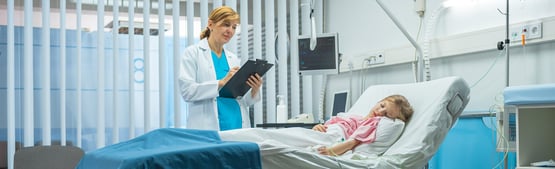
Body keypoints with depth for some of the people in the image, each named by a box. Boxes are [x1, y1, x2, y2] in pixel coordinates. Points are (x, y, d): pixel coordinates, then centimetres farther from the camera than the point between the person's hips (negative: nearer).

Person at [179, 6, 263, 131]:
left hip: (237, 127, 5)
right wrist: (221, 83, -21)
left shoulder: (234, 59, 16)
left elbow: (243, 100, 13)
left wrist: (254, 90, -7)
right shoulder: (193, 53, 1)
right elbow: (187, 90, -12)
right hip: (207, 129, -5)